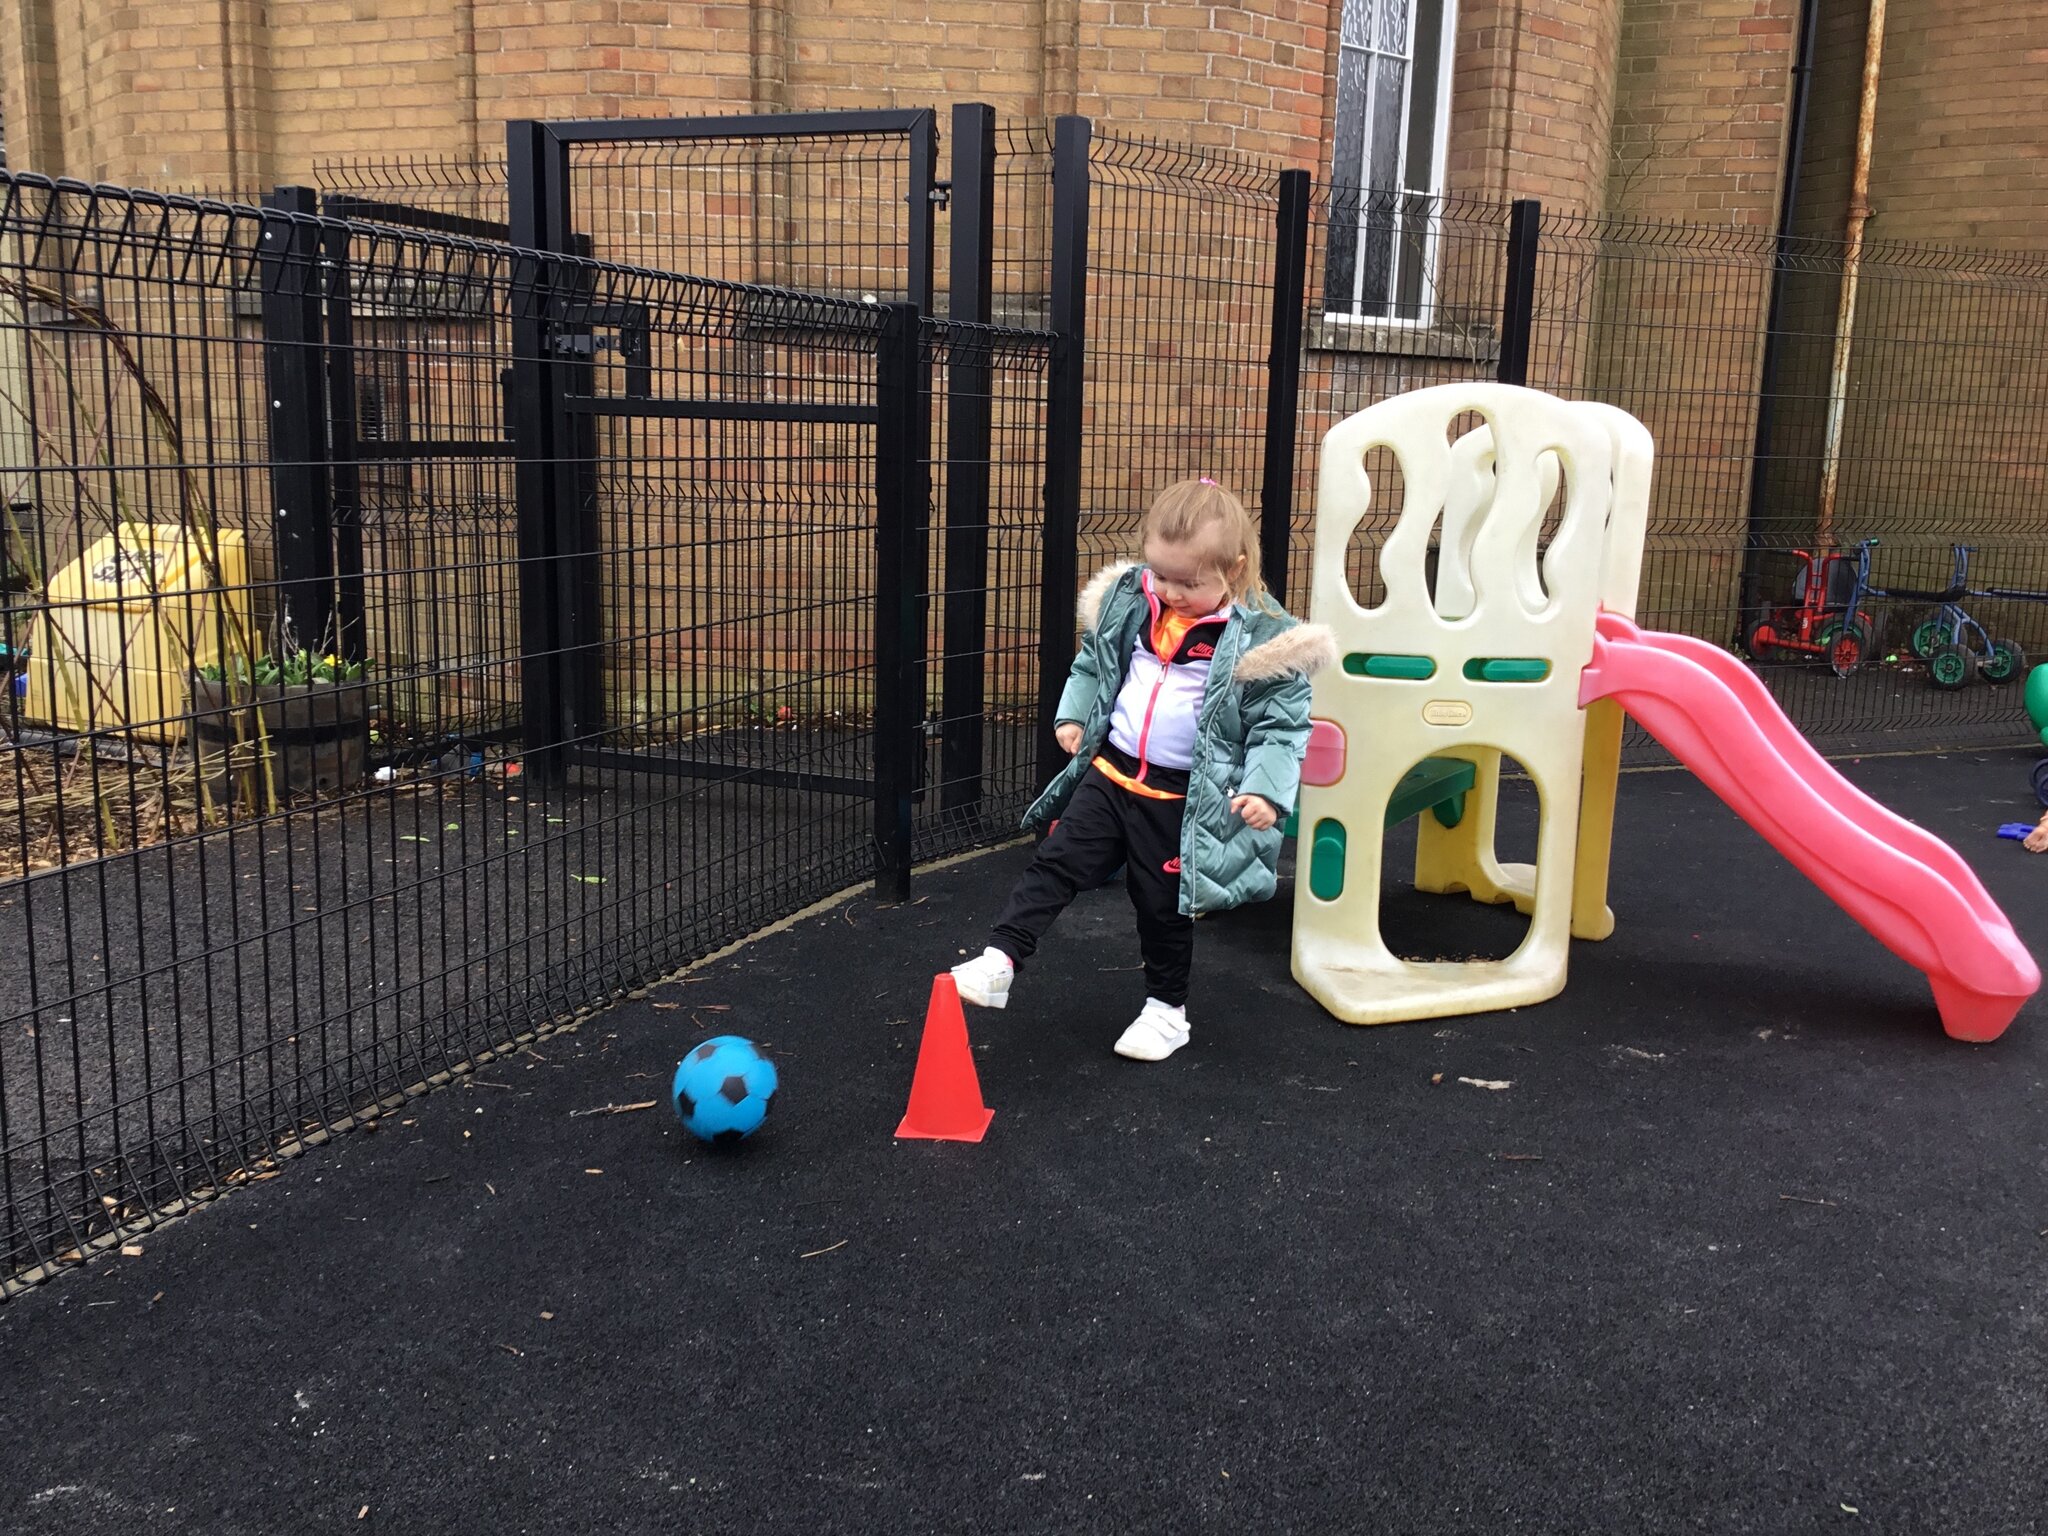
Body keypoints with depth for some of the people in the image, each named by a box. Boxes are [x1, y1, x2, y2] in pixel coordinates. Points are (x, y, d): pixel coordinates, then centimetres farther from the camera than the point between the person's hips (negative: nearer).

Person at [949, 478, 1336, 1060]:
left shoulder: (1262, 640, -15)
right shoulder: (1128, 604, 0)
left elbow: (1282, 725, -13)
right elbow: (1093, 663, 18)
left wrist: (1266, 789, -23)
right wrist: (1074, 715, 8)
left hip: (1183, 798, -4)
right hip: (1109, 772, 4)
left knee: (1163, 906, 10)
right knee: (1056, 864, 2)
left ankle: (1167, 1007, 29)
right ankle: (998, 960, 6)